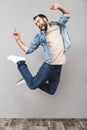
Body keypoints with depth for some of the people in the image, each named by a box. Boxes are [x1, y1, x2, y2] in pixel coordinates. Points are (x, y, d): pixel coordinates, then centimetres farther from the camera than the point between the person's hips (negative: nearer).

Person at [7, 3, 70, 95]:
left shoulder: (57, 26, 9)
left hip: (58, 67, 2)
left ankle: (38, 81, 32)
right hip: (48, 66, -2)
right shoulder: (39, 36, 2)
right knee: (32, 85, -5)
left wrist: (59, 7, -7)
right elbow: (28, 49, 2)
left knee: (51, 91, 8)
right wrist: (18, 39, -9)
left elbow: (67, 14, 13)